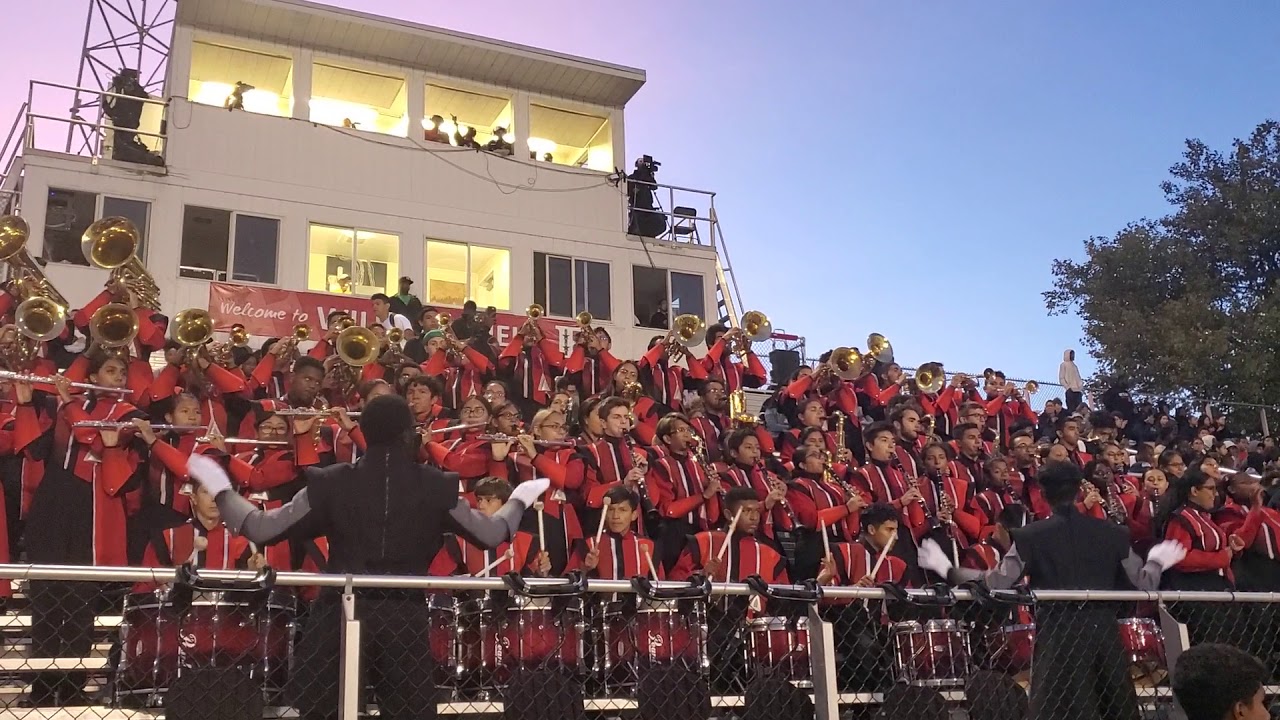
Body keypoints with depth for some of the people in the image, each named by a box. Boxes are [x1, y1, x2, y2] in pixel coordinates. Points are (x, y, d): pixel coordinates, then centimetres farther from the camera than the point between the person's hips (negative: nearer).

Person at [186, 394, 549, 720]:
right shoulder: (434, 485, -1)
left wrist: (220, 488, 15)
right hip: (405, 616, 0)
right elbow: (492, 534, 6)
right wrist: (520, 498, 26)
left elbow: (260, 529, 0)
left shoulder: (332, 482, -2)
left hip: (340, 611, 0)